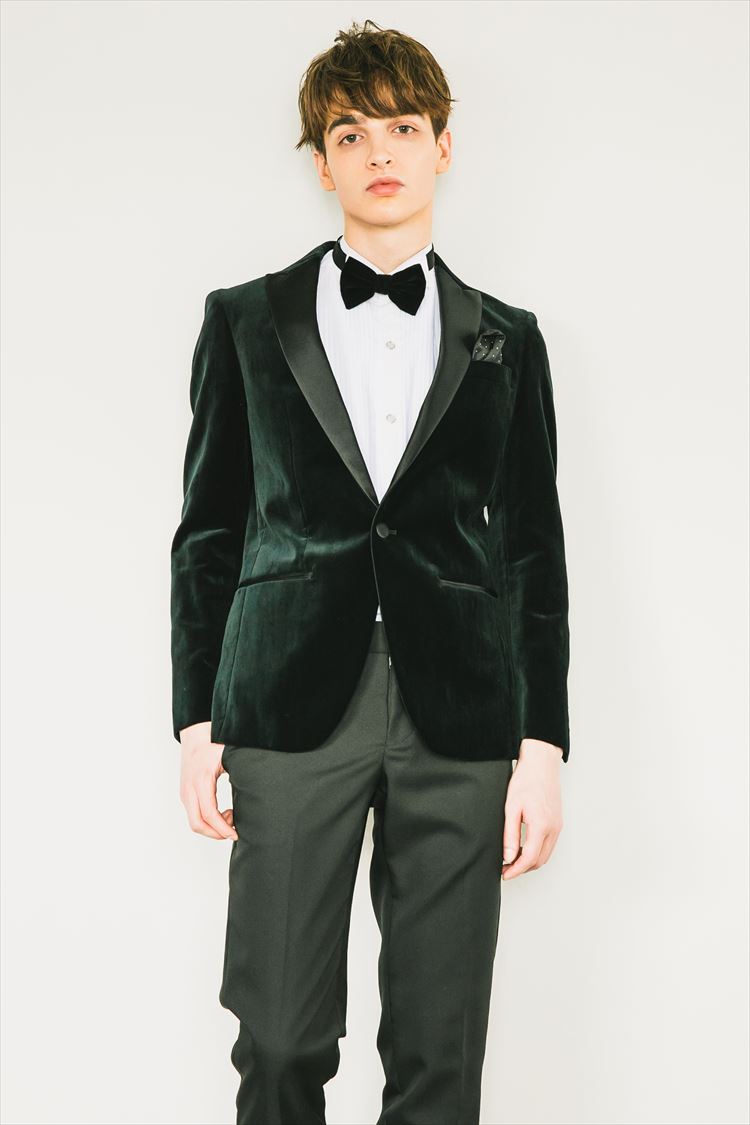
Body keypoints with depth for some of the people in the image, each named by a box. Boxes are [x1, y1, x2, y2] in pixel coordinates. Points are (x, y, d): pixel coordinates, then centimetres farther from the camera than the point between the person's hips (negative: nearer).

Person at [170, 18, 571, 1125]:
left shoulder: (504, 339, 11)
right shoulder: (247, 319, 9)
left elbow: (535, 552, 9)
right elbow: (208, 530, 8)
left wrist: (544, 743, 3)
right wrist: (198, 719, 2)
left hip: (459, 716, 1)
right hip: (292, 703, -1)